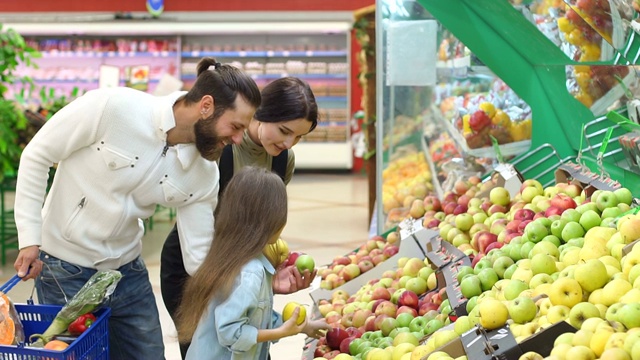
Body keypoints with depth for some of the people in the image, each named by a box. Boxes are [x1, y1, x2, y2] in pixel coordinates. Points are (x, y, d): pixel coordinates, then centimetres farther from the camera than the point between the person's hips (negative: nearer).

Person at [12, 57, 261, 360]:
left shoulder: (204, 174, -10)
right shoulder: (113, 106, -24)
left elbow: (200, 257, -5)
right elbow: (36, 155, -14)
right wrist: (29, 239, -15)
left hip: (128, 269, 5)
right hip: (64, 267, -4)